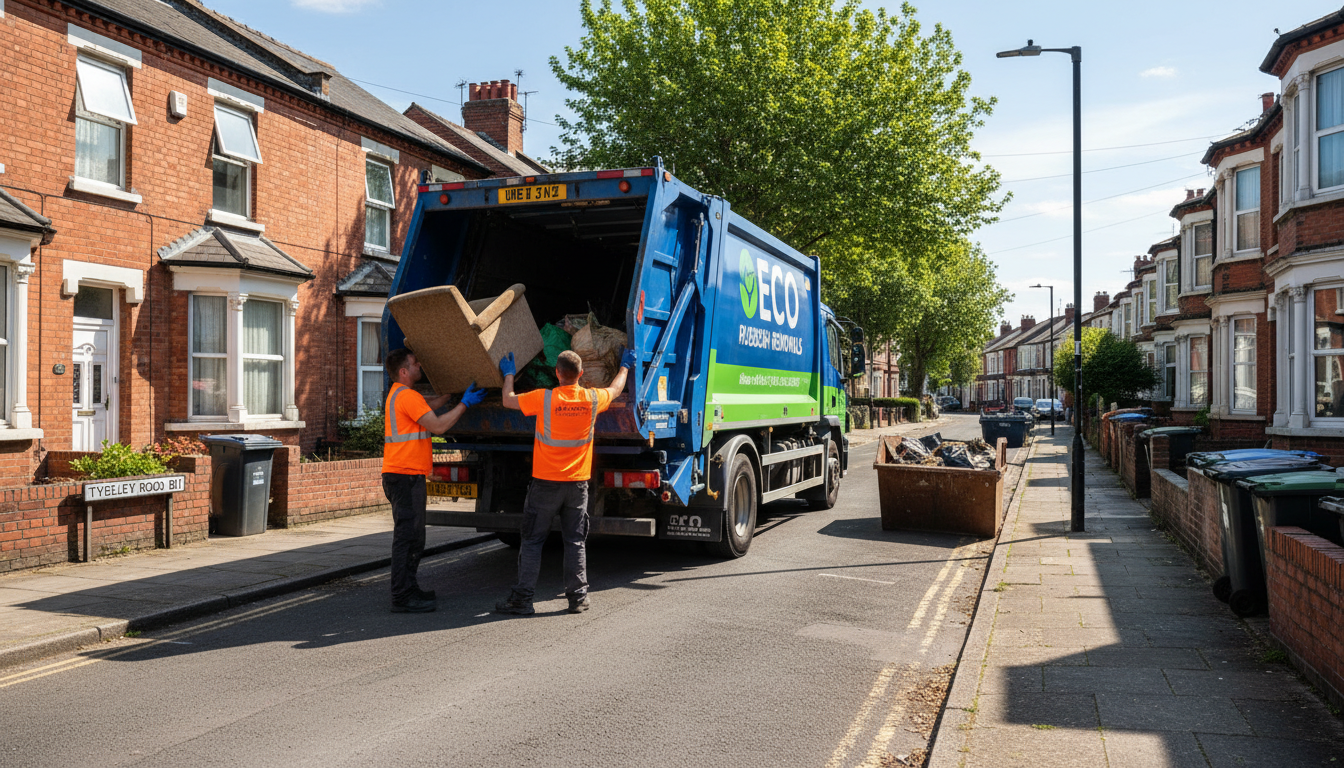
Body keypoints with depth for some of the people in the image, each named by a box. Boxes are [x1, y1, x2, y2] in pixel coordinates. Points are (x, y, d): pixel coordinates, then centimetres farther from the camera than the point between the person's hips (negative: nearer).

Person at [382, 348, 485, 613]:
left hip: (405, 475, 11)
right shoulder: (407, 396, -15)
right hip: (405, 475, -11)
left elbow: (429, 406, 27)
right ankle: (402, 597, -5)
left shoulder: (399, 394, 18)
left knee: (412, 537, 16)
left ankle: (408, 589, 24)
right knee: (407, 536, -8)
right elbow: (438, 425, -18)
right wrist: (464, 404, -10)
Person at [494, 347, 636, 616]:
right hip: (578, 483, 3)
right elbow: (615, 389, 19)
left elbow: (508, 400, 3)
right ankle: (578, 597, 14)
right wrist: (625, 366, 38)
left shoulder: (543, 398, -13)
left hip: (546, 482, -3)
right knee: (575, 541, 10)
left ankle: (522, 598, 5)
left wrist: (509, 374, 22)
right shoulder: (592, 399, -3)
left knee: (532, 541, 4)